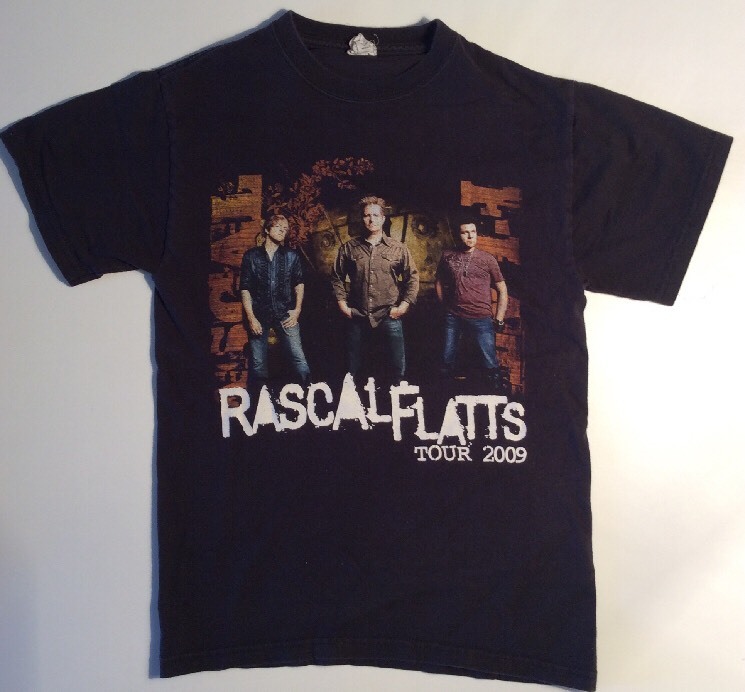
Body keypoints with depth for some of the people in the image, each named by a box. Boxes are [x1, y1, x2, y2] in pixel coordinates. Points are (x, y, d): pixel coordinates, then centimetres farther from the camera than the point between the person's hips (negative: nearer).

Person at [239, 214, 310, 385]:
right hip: (259, 316, 0)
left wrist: (297, 310, 1)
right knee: (258, 364, 3)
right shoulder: (251, 256, 5)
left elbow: (299, 284, 12)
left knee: (298, 358, -9)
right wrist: (251, 318, -5)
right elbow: (245, 289, 2)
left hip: (285, 316, 0)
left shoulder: (292, 256, 9)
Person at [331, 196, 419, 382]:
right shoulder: (348, 248, 4)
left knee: (397, 366, 5)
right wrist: (342, 302, 2)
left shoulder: (398, 249, 2)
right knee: (352, 367, 12)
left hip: (389, 317, -1)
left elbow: (412, 277, 5)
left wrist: (404, 304, -3)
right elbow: (337, 277, 11)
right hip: (357, 317, 1)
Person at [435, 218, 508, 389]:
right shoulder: (447, 256, 7)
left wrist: (499, 319, 0)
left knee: (490, 365, -3)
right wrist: (444, 304, 12)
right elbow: (439, 281, 20)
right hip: (453, 317, 2)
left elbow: (502, 289, 6)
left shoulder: (487, 259, 2)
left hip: (481, 319, -2)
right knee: (447, 361, 12)